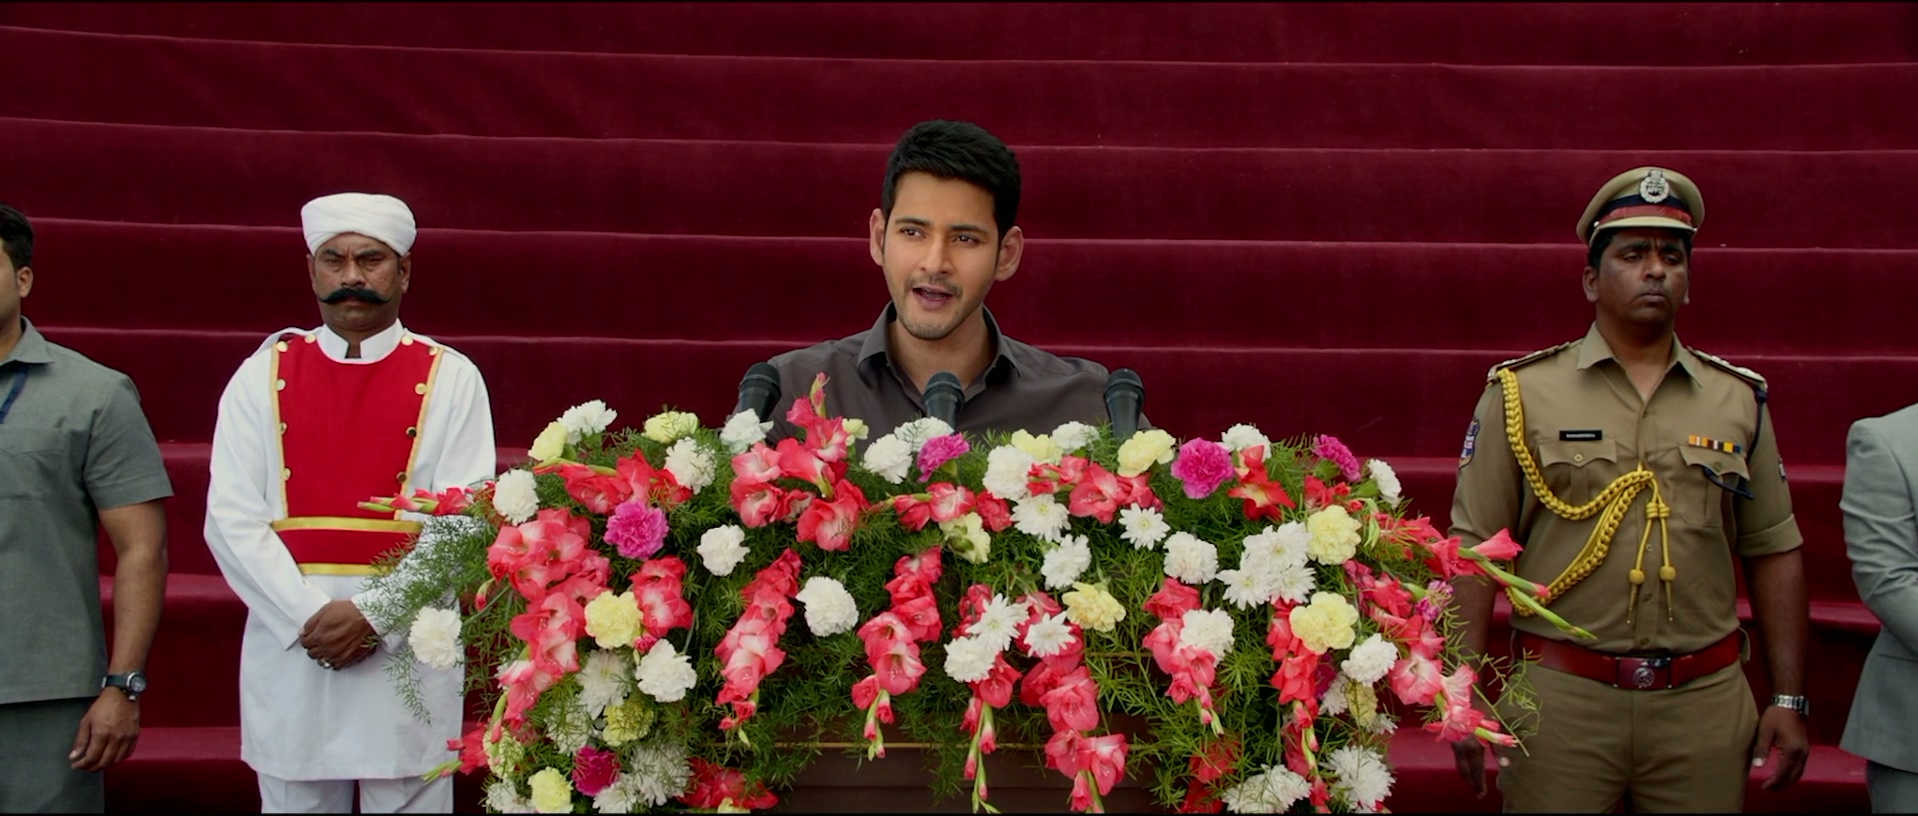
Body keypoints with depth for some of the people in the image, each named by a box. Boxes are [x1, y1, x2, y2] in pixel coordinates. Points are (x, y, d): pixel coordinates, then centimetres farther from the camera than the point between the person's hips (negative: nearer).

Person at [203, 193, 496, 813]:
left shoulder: (450, 379, 4)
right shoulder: (263, 376, 8)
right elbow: (231, 519, 1)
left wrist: (376, 616, -14)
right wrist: (309, 618, -11)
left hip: (410, 651, -1)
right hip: (288, 656, 2)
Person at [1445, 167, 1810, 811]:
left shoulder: (1739, 400, 9)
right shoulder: (1522, 394, 1)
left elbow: (1774, 553, 12)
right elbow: (1473, 547, -2)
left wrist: (1788, 700, 8)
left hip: (1706, 705, 3)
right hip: (1560, 700, -2)